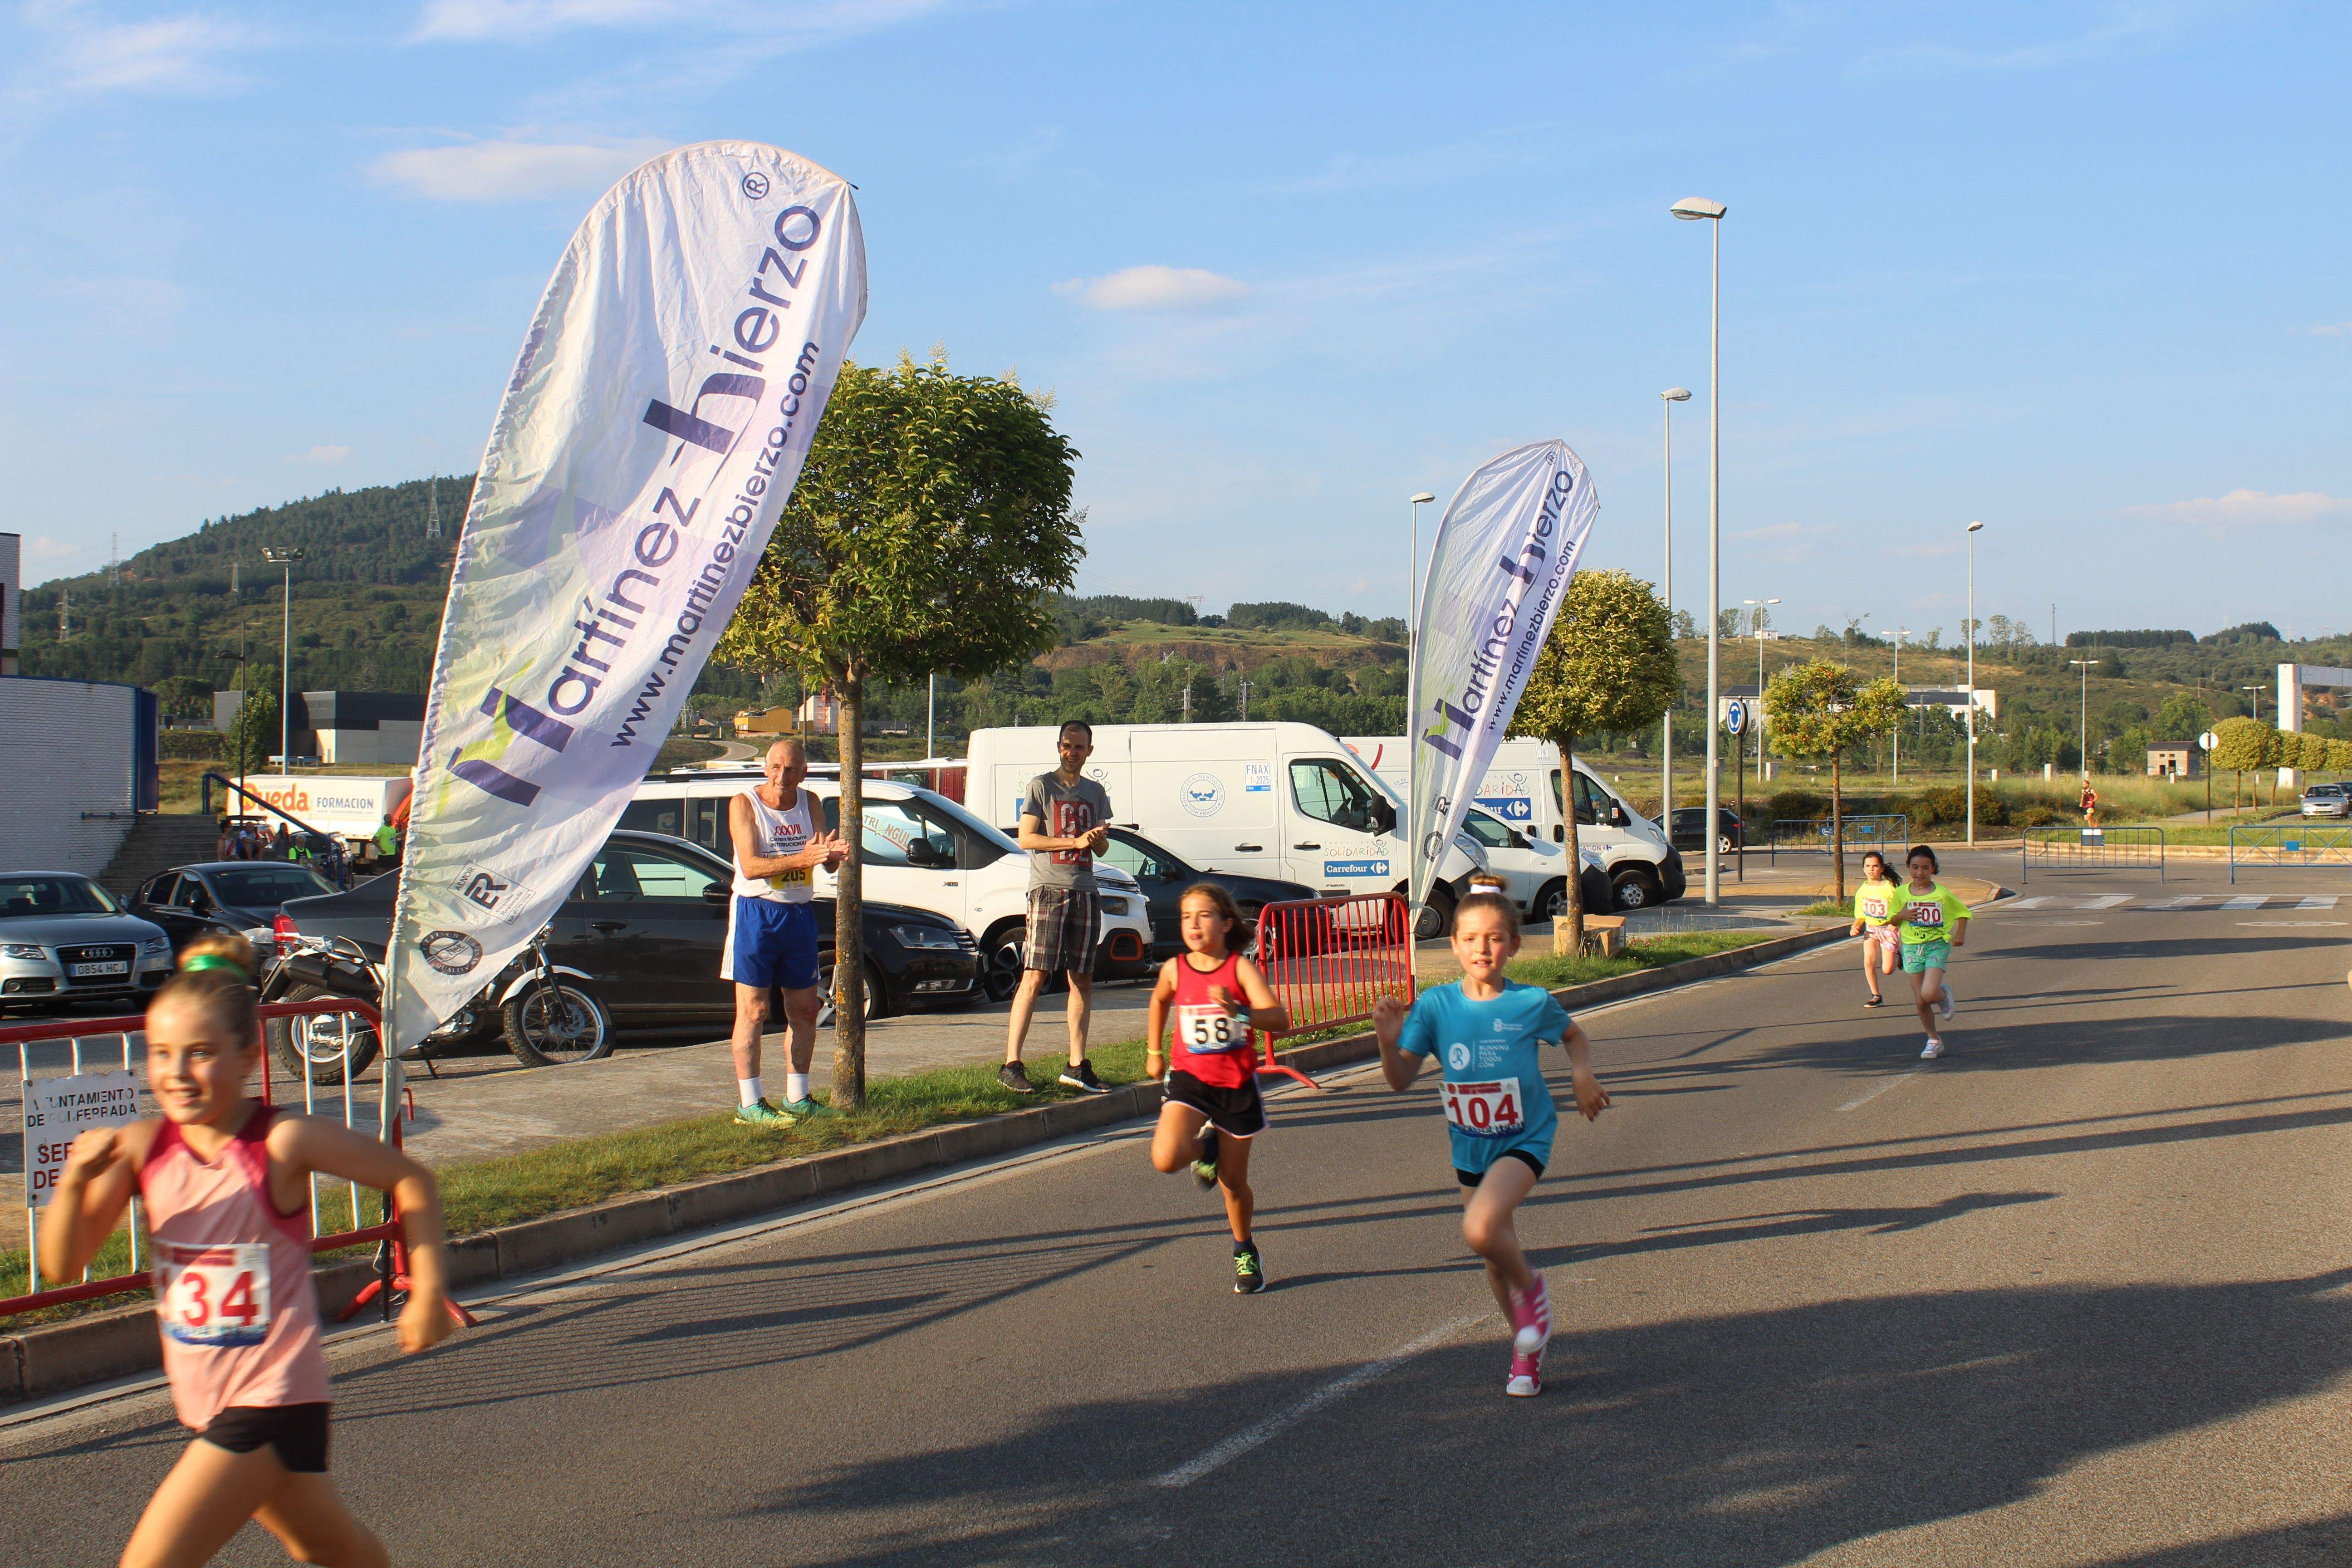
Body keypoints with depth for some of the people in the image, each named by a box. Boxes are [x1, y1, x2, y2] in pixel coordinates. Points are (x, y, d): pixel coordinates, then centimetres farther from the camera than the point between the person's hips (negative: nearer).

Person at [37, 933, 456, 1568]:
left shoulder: (284, 1143, -18)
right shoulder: (143, 1147, -5)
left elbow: (411, 1181, -7)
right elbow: (63, 1265, -5)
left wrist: (429, 1291, -11)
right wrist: (75, 1182, -23)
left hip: (274, 1398, -6)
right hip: (205, 1399, 6)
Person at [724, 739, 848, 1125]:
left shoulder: (809, 804, 8)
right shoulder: (744, 804, -7)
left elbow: (827, 863, 0)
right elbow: (750, 866, -19)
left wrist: (833, 854, -25)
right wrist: (801, 859, -32)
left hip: (799, 915, 6)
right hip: (756, 913, -6)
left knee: (805, 1009, 9)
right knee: (753, 1010, -6)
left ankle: (797, 1099, 19)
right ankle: (749, 1104, -4)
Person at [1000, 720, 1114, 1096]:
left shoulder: (1095, 792, 18)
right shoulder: (1042, 786, 2)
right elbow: (1026, 838, -5)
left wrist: (1100, 837, -1)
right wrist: (1075, 842, -13)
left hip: (1085, 892, 5)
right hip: (1048, 890, -5)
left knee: (1083, 980, 5)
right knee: (1034, 978, -12)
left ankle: (1077, 1065, 11)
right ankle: (1011, 1064, -12)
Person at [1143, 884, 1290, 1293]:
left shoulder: (1241, 968, -12)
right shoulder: (1175, 970, -3)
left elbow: (1280, 1017, -25)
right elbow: (1160, 1001, 22)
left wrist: (1239, 1011, -41)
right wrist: (1154, 1051, 24)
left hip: (1237, 1084, -2)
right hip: (1190, 1078, 2)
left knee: (1233, 1182, 7)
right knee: (1166, 1160, -23)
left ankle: (1245, 1251, 34)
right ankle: (1205, 1148, 13)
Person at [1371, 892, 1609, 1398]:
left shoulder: (1532, 1003, -11)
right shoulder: (1435, 1006, -8)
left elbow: (1574, 1036, 11)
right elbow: (1402, 1080, -9)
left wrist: (1582, 1073, -9)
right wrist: (1389, 1041, -29)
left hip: (1525, 1139, -4)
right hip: (1470, 1148, 4)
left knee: (1481, 1229, -28)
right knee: (1496, 1257, 15)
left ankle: (1530, 1287, 4)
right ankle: (1527, 1348, 38)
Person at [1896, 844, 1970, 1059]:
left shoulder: (1942, 894, -6)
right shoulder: (1903, 893, 0)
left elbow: (1963, 912, 8)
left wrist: (1960, 934, -5)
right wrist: (1903, 916, -11)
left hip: (1937, 945, -3)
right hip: (1912, 948, 3)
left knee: (1929, 994, -22)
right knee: (1920, 1001, 3)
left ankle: (1944, 994, 15)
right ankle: (1934, 1041, 21)